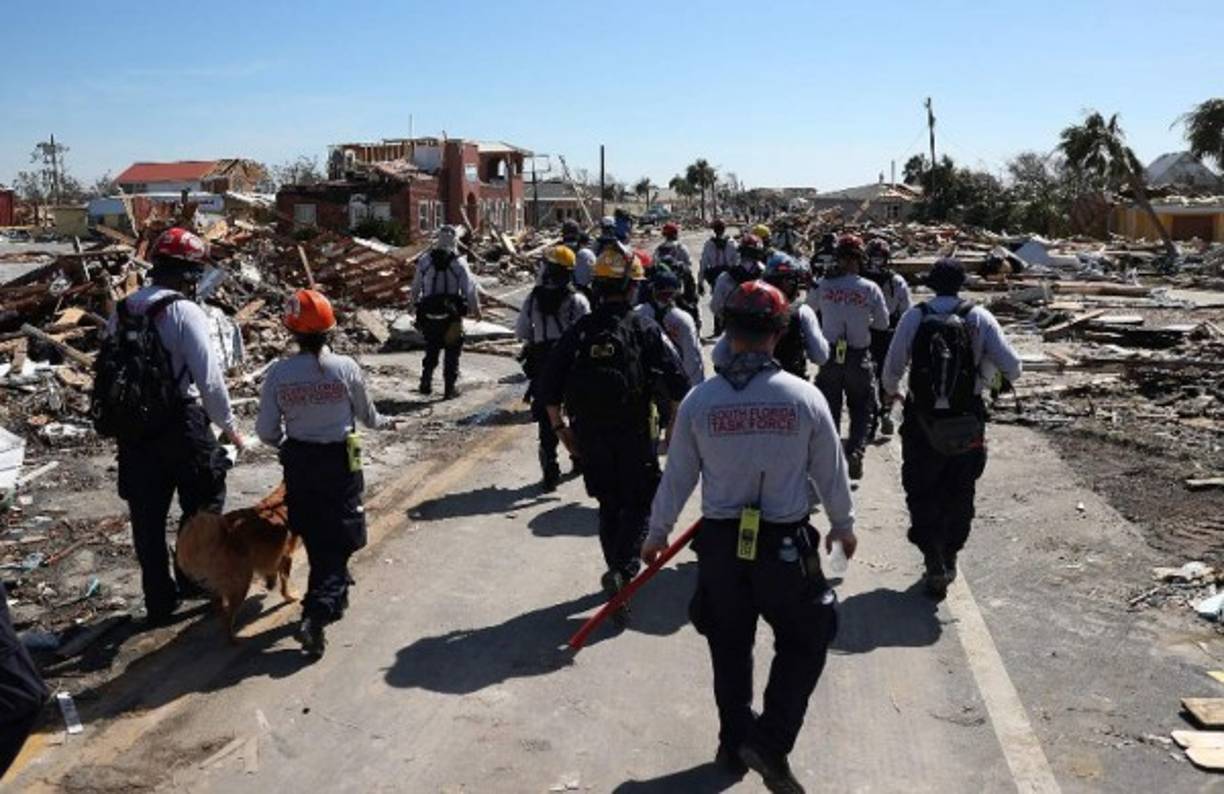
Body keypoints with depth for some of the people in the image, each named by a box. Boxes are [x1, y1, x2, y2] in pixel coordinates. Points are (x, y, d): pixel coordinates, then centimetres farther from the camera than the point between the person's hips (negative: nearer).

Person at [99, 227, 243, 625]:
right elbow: (209, 377, -16)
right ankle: (194, 578, 24)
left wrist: (120, 420, 20)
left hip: (131, 428, 6)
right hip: (179, 425, -6)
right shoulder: (184, 311, -14)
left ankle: (159, 600, 20)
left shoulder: (122, 311, 6)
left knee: (147, 518, 12)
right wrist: (229, 425, -5)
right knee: (204, 504, 15)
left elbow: (108, 371, 10)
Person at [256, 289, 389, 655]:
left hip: (298, 464, 3)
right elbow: (366, 413, 2)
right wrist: (381, 422, 25)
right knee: (338, 539, 5)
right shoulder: (345, 367, -13)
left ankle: (334, 596, 41)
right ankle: (316, 615, -10)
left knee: (315, 538, 20)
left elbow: (266, 431, -4)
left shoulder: (278, 374, -10)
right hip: (340, 461, -2)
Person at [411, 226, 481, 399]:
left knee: (431, 351, 19)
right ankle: (450, 389, 11)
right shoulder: (459, 263, -9)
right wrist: (476, 309, 9)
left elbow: (416, 287, 9)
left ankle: (426, 383, 18)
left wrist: (416, 304, 26)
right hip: (452, 317, -3)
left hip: (429, 315, 3)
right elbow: (470, 289, -5)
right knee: (452, 353, 8)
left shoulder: (424, 261, 0)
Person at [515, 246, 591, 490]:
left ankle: (550, 472, 0)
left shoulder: (534, 298, -3)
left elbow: (521, 331, 3)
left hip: (542, 363, 1)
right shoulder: (577, 300, -10)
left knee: (547, 418, 5)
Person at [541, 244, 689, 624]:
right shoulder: (644, 331, -10)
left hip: (589, 436, 4)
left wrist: (560, 428, 13)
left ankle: (617, 570, 31)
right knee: (639, 505, 9)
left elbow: (550, 389, 0)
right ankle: (624, 569, -10)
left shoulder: (578, 332, -1)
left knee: (609, 505, 19)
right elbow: (677, 384, -11)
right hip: (634, 436, -3)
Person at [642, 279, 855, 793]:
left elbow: (677, 476, -1)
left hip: (720, 543, 2)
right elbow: (831, 472, -1)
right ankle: (769, 743, 8)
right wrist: (843, 525, 17)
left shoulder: (699, 400, -8)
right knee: (804, 641, 17)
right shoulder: (804, 396, -11)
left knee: (730, 647, 19)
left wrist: (657, 533, 15)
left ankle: (734, 746, 32)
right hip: (785, 544, -2)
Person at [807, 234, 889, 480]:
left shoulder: (823, 285, -6)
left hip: (829, 355, 1)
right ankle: (855, 452, -5)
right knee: (861, 410, 13)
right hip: (859, 357, -1)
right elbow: (883, 323, 1)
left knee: (829, 410, 13)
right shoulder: (870, 289, -9)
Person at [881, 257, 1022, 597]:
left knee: (923, 494, 12)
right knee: (959, 494, 19)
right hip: (968, 423, 1)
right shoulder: (979, 317, -5)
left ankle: (934, 563, 4)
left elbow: (892, 367, -6)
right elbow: (1012, 367, -10)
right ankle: (949, 560, 30)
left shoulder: (914, 317, -7)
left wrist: (892, 391, 16)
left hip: (923, 421, -1)